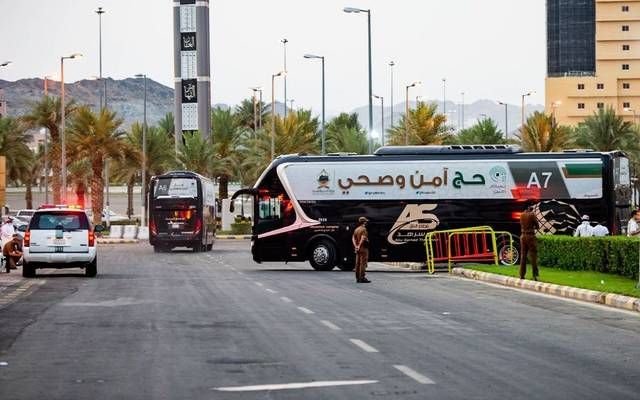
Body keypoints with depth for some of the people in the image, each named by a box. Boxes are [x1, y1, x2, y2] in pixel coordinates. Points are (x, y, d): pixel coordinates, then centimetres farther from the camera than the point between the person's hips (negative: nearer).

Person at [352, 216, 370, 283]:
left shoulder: (356, 229, 14)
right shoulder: (363, 229, -12)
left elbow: (353, 238, 9)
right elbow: (363, 239, -23)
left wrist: (355, 246, -1)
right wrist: (359, 246, -18)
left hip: (358, 248, 8)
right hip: (363, 248, -8)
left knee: (358, 263, 10)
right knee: (363, 263, -7)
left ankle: (358, 278, 13)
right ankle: (362, 278, -10)